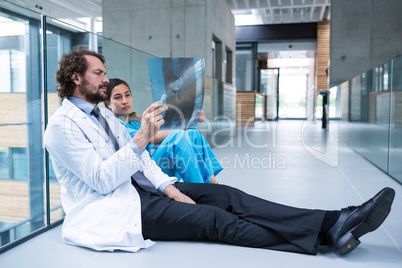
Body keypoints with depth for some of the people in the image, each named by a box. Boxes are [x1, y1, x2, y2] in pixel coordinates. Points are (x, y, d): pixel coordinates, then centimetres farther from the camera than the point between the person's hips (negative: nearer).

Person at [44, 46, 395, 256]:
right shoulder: (63, 126, -12)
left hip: (136, 187, 8)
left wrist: (167, 187, -4)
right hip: (109, 209, -7)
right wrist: (141, 140, -29)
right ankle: (327, 233, -20)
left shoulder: (102, 114, 15)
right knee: (212, 218, -20)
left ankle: (335, 221, -17)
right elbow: (102, 179, -21)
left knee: (223, 195, -11)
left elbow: (138, 158, 10)